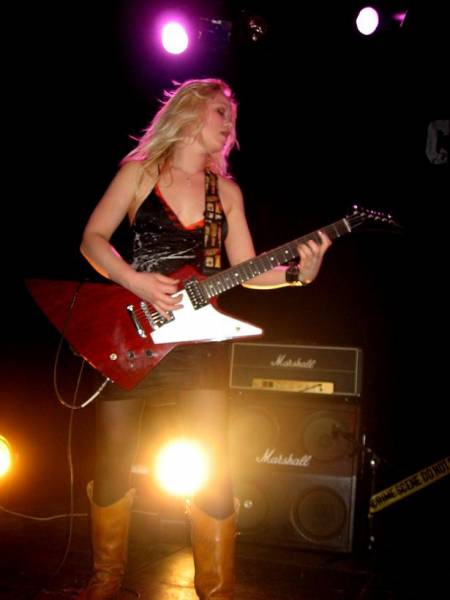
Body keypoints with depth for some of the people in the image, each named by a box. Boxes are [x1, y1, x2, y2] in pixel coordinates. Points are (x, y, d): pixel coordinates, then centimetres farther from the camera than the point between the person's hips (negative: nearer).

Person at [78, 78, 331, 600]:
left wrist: (298, 272, -10)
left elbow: (245, 270, 7)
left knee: (212, 470, -3)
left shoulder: (226, 190, 11)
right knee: (112, 466, 6)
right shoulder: (140, 170, 4)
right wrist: (136, 282, -18)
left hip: (197, 337, 2)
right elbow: (93, 239, -2)